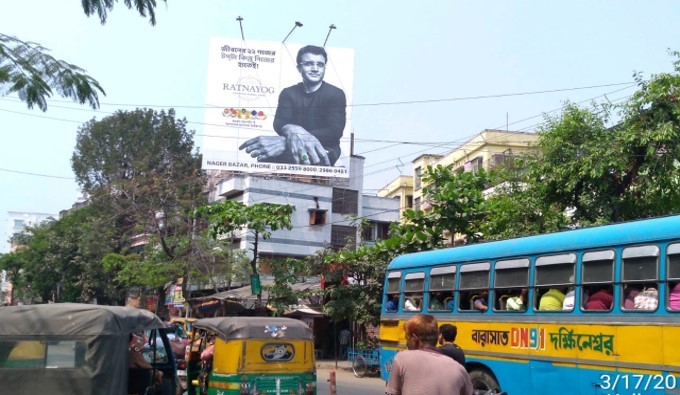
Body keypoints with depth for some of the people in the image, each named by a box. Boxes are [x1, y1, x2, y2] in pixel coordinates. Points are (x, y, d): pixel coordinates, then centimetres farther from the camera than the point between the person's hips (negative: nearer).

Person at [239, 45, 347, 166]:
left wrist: (286, 141, -34)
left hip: (324, 153, -3)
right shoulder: (288, 93, 7)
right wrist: (292, 130, -39)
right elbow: (279, 123, -9)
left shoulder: (336, 94, -5)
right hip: (293, 151, 4)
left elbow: (334, 132, -20)